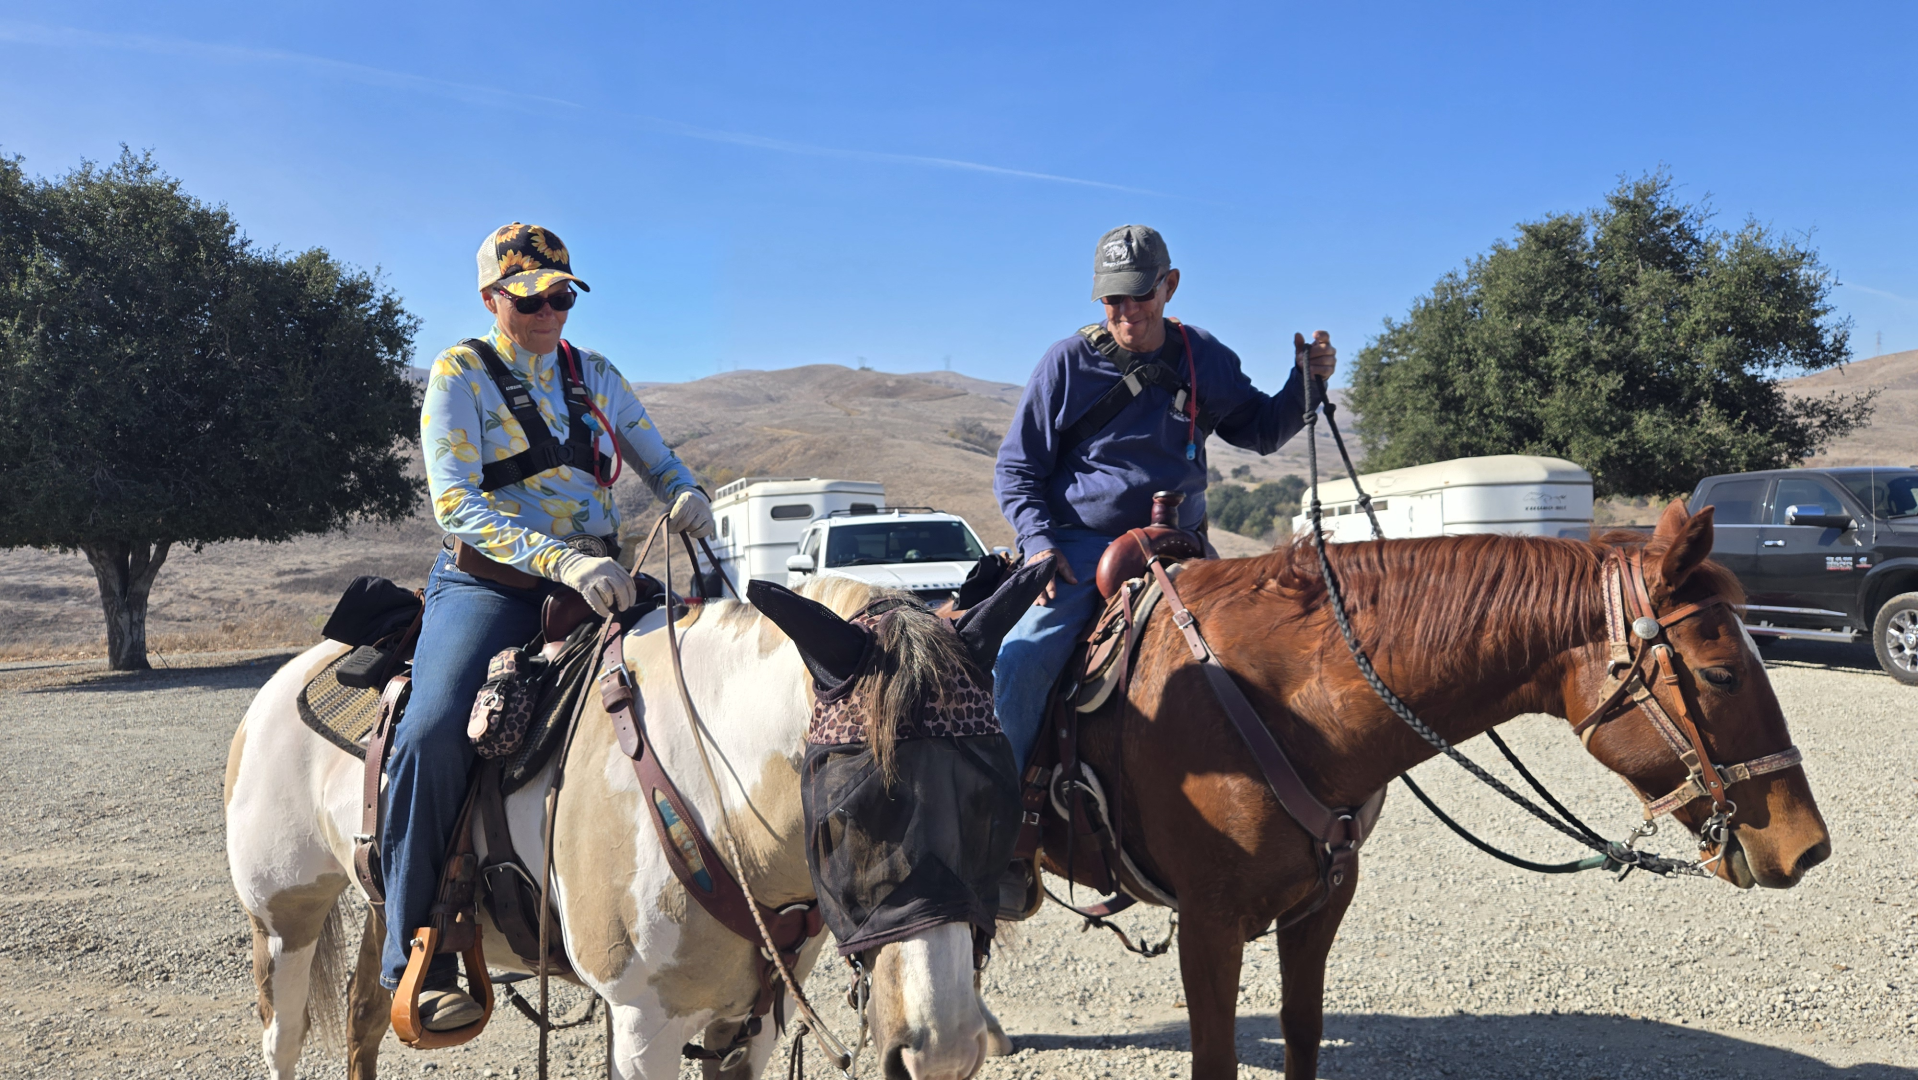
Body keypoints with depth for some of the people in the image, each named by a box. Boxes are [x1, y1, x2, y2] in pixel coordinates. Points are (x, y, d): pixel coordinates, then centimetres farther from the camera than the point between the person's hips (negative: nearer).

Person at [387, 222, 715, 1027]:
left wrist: (689, 498, -7)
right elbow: (455, 503, -12)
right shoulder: (461, 373, 0)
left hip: (595, 583, 5)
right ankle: (417, 960, -16)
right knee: (434, 734, -28)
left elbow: (662, 464, 20)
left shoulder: (595, 376, 15)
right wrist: (562, 560, -27)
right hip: (489, 585, -5)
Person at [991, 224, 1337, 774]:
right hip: (1078, 545, -3)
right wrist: (1037, 540, -13)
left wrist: (1306, 381, 0)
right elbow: (1015, 467, 3)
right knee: (1019, 663, -23)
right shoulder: (1068, 363, -1)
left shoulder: (1205, 358, 8)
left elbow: (1261, 430, 19)